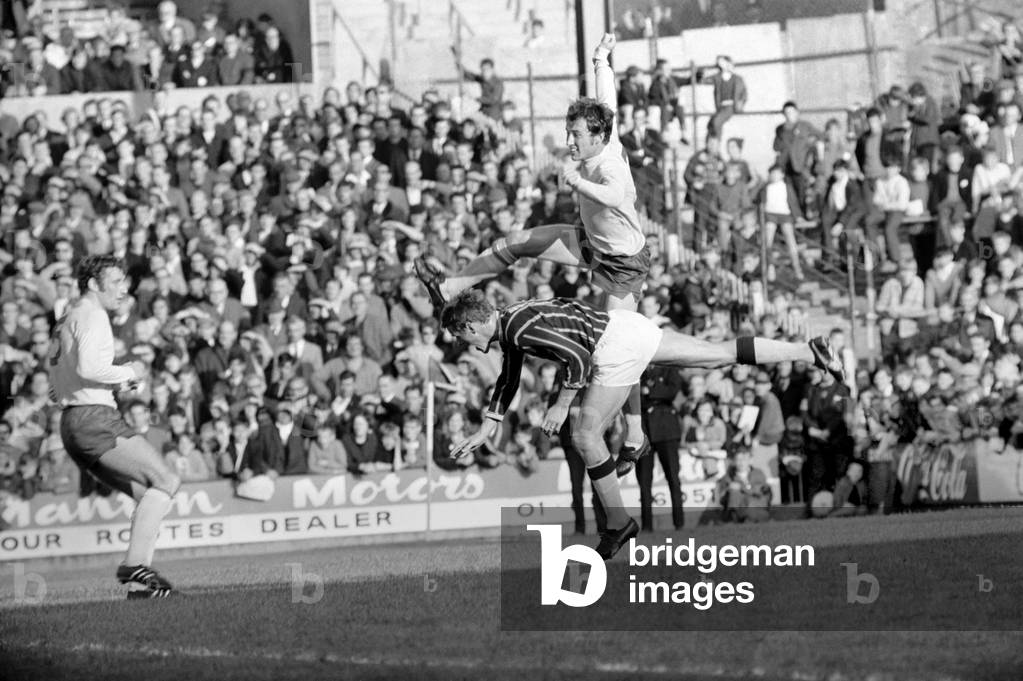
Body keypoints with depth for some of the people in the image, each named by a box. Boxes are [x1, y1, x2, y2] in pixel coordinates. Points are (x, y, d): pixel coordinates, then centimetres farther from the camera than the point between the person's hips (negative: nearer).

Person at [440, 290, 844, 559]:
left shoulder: (522, 328, -17)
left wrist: (560, 406, -13)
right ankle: (808, 352, 15)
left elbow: (580, 360, -23)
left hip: (617, 346, -10)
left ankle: (618, 523, 5)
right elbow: (508, 380, 30)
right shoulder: (508, 325, 14)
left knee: (585, 437, -5)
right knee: (721, 356, 13)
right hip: (628, 326, 10)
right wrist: (485, 431, 29)